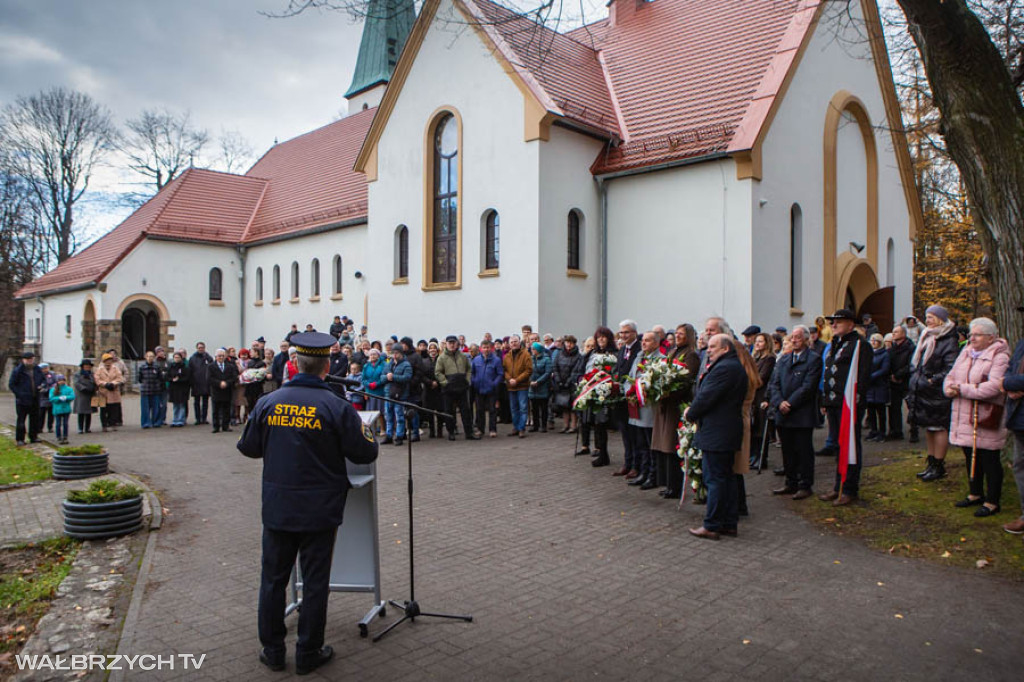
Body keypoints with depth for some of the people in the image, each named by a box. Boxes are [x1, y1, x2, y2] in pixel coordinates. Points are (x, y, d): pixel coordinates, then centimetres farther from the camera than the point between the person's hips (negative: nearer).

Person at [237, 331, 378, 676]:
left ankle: (272, 650, 29)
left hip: (277, 508, 3)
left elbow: (248, 447, 7)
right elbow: (365, 453, -9)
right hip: (319, 511, -3)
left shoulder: (268, 403, -4)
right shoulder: (337, 407, -14)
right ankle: (308, 654, 21)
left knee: (273, 577, 17)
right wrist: (366, 430, 10)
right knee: (315, 581, 10)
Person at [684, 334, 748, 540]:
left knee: (715, 479, -4)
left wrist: (690, 415, -4)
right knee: (727, 477, 14)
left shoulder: (724, 368, -19)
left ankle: (712, 526, 3)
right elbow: (704, 393, 15)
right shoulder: (736, 366, 16)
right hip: (729, 433, 11)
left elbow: (706, 397, -20)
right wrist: (693, 411, 5)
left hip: (716, 434, -10)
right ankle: (730, 523, 22)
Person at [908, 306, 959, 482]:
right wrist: (915, 379, 10)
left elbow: (951, 368, -19)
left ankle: (939, 466, 5)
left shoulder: (948, 341, -11)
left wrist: (932, 381, -19)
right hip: (922, 392, 9)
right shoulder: (926, 338, 16)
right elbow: (915, 363, 23)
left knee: (939, 428, -2)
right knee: (928, 428, 13)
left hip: (938, 394, -9)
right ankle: (931, 463, 22)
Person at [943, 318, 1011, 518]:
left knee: (989, 460, 2)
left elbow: (993, 387, -25)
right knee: (971, 457, 18)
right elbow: (950, 376, 14)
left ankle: (992, 501, 14)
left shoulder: (999, 357, -12)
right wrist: (950, 388, -8)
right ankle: (975, 494, 32)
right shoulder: (966, 352, 11)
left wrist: (963, 389, -19)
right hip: (964, 418, 7)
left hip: (986, 420, -7)